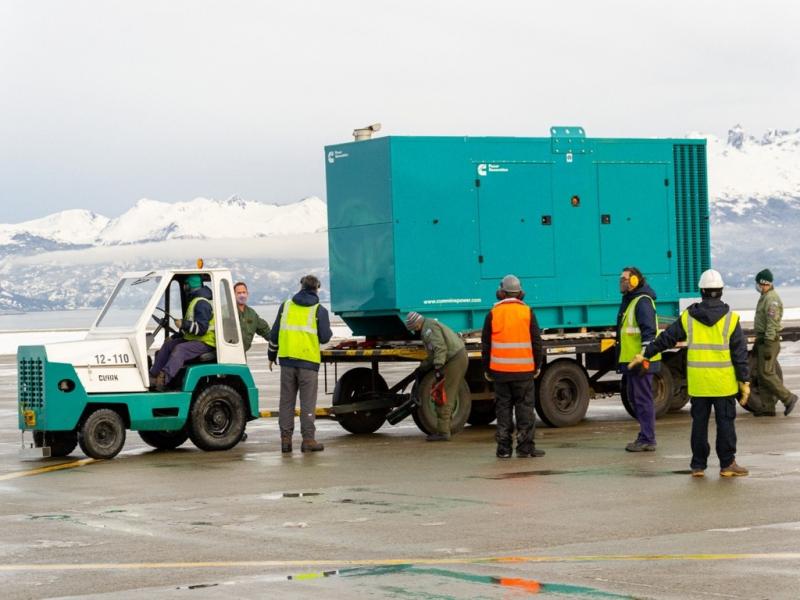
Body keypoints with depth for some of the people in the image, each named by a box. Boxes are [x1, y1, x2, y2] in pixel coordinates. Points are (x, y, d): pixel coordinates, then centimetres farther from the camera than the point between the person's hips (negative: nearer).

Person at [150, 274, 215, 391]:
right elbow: (189, 327, 28)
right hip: (192, 338, 11)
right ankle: (153, 376, -5)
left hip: (205, 342, -11)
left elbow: (202, 328, -24)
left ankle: (164, 378, -42)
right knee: (167, 345, 3)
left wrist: (183, 324, -20)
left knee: (179, 350, -30)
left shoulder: (202, 303, -15)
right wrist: (174, 337, 21)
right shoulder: (193, 301, 20)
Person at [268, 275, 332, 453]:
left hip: (287, 359, 3)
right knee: (308, 402, 1)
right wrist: (330, 332, 21)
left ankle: (286, 439, 7)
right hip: (308, 361, -3)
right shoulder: (319, 310, 0)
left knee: (286, 401, 8)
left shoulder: (286, 306, 10)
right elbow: (324, 337, -2)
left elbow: (275, 333, 11)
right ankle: (308, 439, -2)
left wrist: (272, 355, 22)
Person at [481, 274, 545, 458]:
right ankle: (525, 447, 3)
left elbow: (486, 344, 5)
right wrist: (537, 365, 12)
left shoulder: (493, 314, 1)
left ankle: (504, 448, 5)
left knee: (503, 407, 6)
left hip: (500, 370, 1)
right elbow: (536, 341, 2)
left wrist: (487, 369, 13)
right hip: (524, 370, -1)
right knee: (525, 407, 4)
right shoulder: (527, 312, 0)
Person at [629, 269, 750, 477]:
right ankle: (727, 464, 5)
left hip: (697, 381, 2)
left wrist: (645, 355, 21)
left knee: (699, 422, 8)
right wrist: (744, 382, -1)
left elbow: (667, 338, 9)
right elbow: (740, 353, -5)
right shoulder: (730, 319, -4)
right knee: (725, 422, 3)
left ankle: (698, 465, 10)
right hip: (723, 382, -2)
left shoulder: (688, 317, 1)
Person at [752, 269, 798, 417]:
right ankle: (767, 407, 11)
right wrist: (759, 341, 24)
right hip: (763, 340, 10)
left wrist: (768, 346, -24)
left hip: (769, 341, -10)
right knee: (763, 374, 9)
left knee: (766, 374, -10)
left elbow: (772, 324, -22)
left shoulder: (772, 299, -17)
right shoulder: (765, 297, 16)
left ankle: (788, 398, -3)